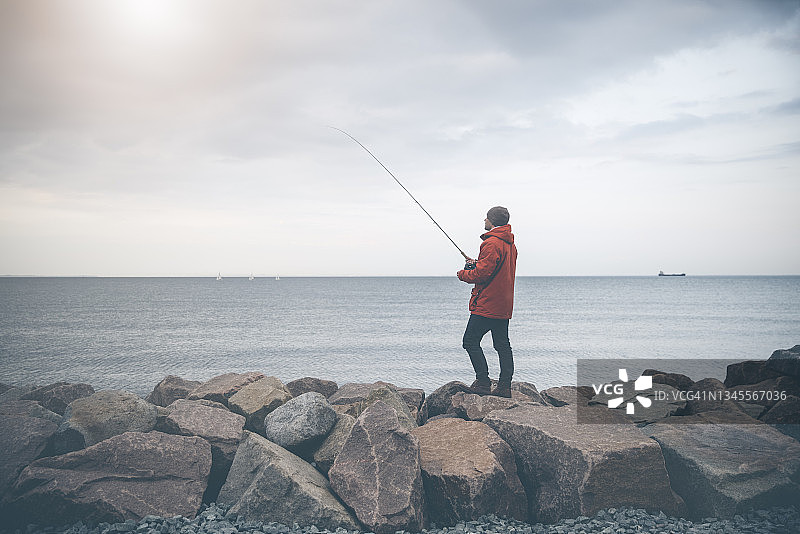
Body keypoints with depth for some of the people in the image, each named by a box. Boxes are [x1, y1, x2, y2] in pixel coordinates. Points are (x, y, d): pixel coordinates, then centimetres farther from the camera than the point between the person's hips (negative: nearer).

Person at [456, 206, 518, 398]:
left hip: (486, 306, -10)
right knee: (502, 345, 9)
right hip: (503, 307, 10)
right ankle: (504, 386, 10)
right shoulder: (510, 244, 15)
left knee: (471, 341, -2)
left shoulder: (491, 243, -16)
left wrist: (463, 274, -4)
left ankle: (483, 382, -4)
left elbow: (483, 274, -22)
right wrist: (477, 264, 15)